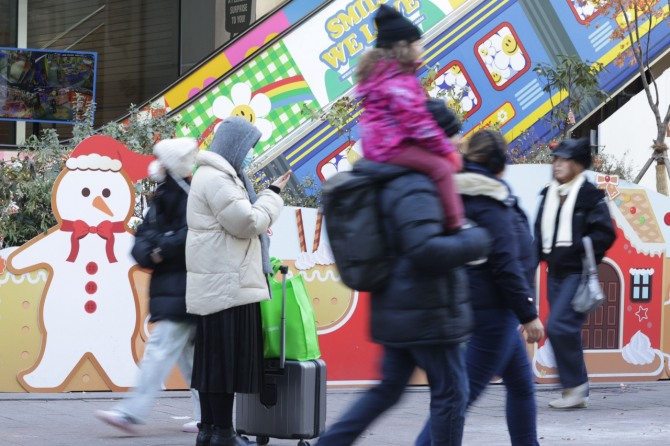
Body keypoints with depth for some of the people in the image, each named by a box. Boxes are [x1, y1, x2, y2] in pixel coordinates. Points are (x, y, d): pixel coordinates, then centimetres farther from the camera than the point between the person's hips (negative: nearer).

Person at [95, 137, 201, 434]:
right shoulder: (162, 200, 16)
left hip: (184, 291, -9)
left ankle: (132, 411, -15)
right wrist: (147, 253, -11)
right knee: (188, 354, 11)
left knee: (161, 348, -12)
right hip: (167, 289, 9)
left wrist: (163, 250, -14)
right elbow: (142, 239, 10)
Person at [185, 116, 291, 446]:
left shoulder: (217, 176, 21)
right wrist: (273, 194, -4)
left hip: (218, 286, 11)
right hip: (226, 287, -11)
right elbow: (248, 222, -15)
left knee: (213, 357, 11)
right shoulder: (216, 180, -14)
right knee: (226, 357, -8)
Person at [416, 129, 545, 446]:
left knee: (522, 383, 19)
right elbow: (506, 264, -19)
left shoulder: (459, 196, 11)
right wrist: (528, 314, -15)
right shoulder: (490, 203, -16)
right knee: (467, 390, -8)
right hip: (493, 310, -10)